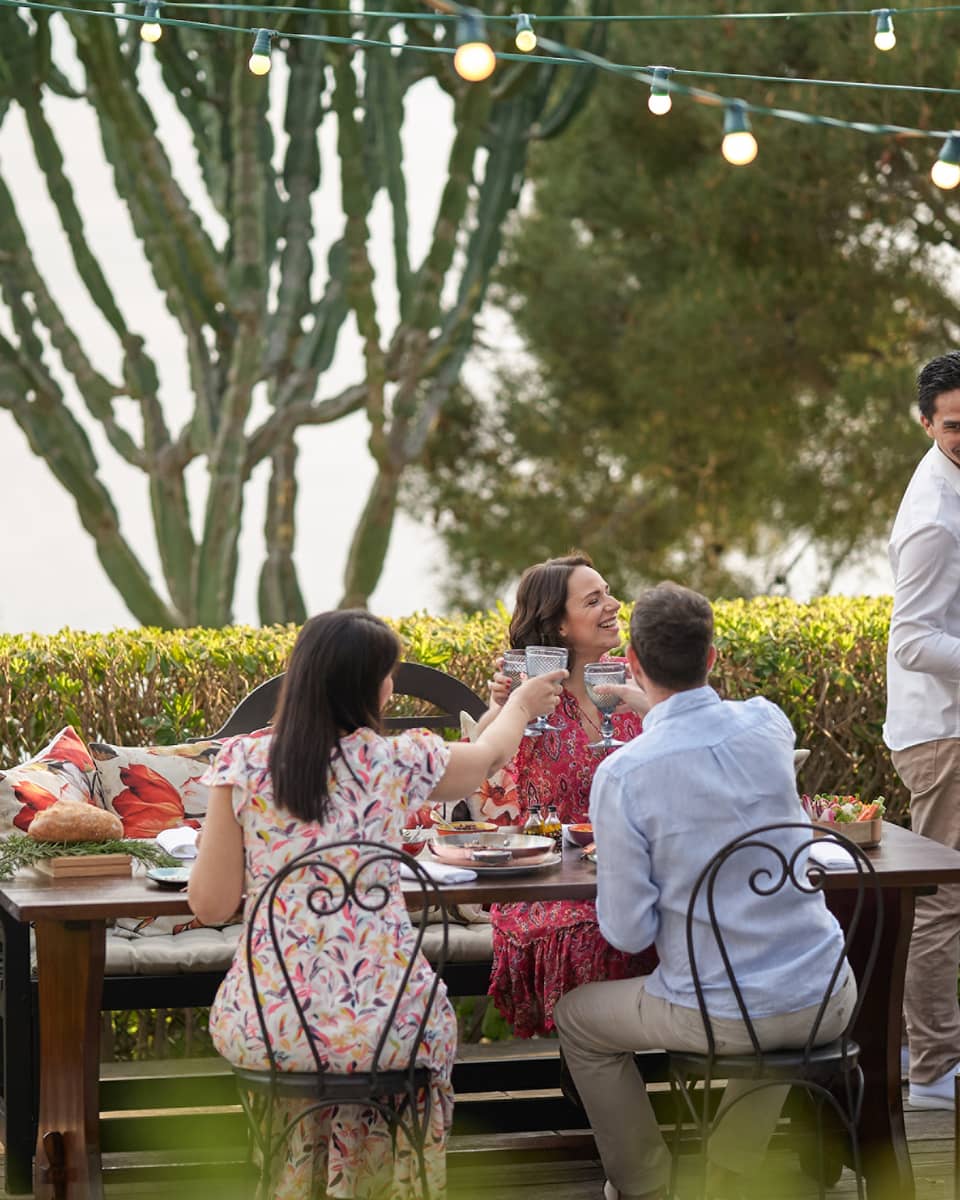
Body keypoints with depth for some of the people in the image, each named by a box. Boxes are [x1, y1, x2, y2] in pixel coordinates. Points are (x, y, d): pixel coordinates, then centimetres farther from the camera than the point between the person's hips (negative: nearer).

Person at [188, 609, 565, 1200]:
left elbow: (210, 904, -3)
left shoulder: (242, 763, -5)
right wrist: (521, 704, 41)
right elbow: (488, 755, 18)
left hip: (262, 1031, 1)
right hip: (380, 1026, -1)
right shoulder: (398, 760, -5)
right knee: (433, 1025, 33)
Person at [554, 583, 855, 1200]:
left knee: (578, 1018, 24)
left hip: (721, 1018, -4)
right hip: (826, 1001, 4)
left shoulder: (621, 775, -18)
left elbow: (627, 931, -11)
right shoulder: (768, 725, -4)